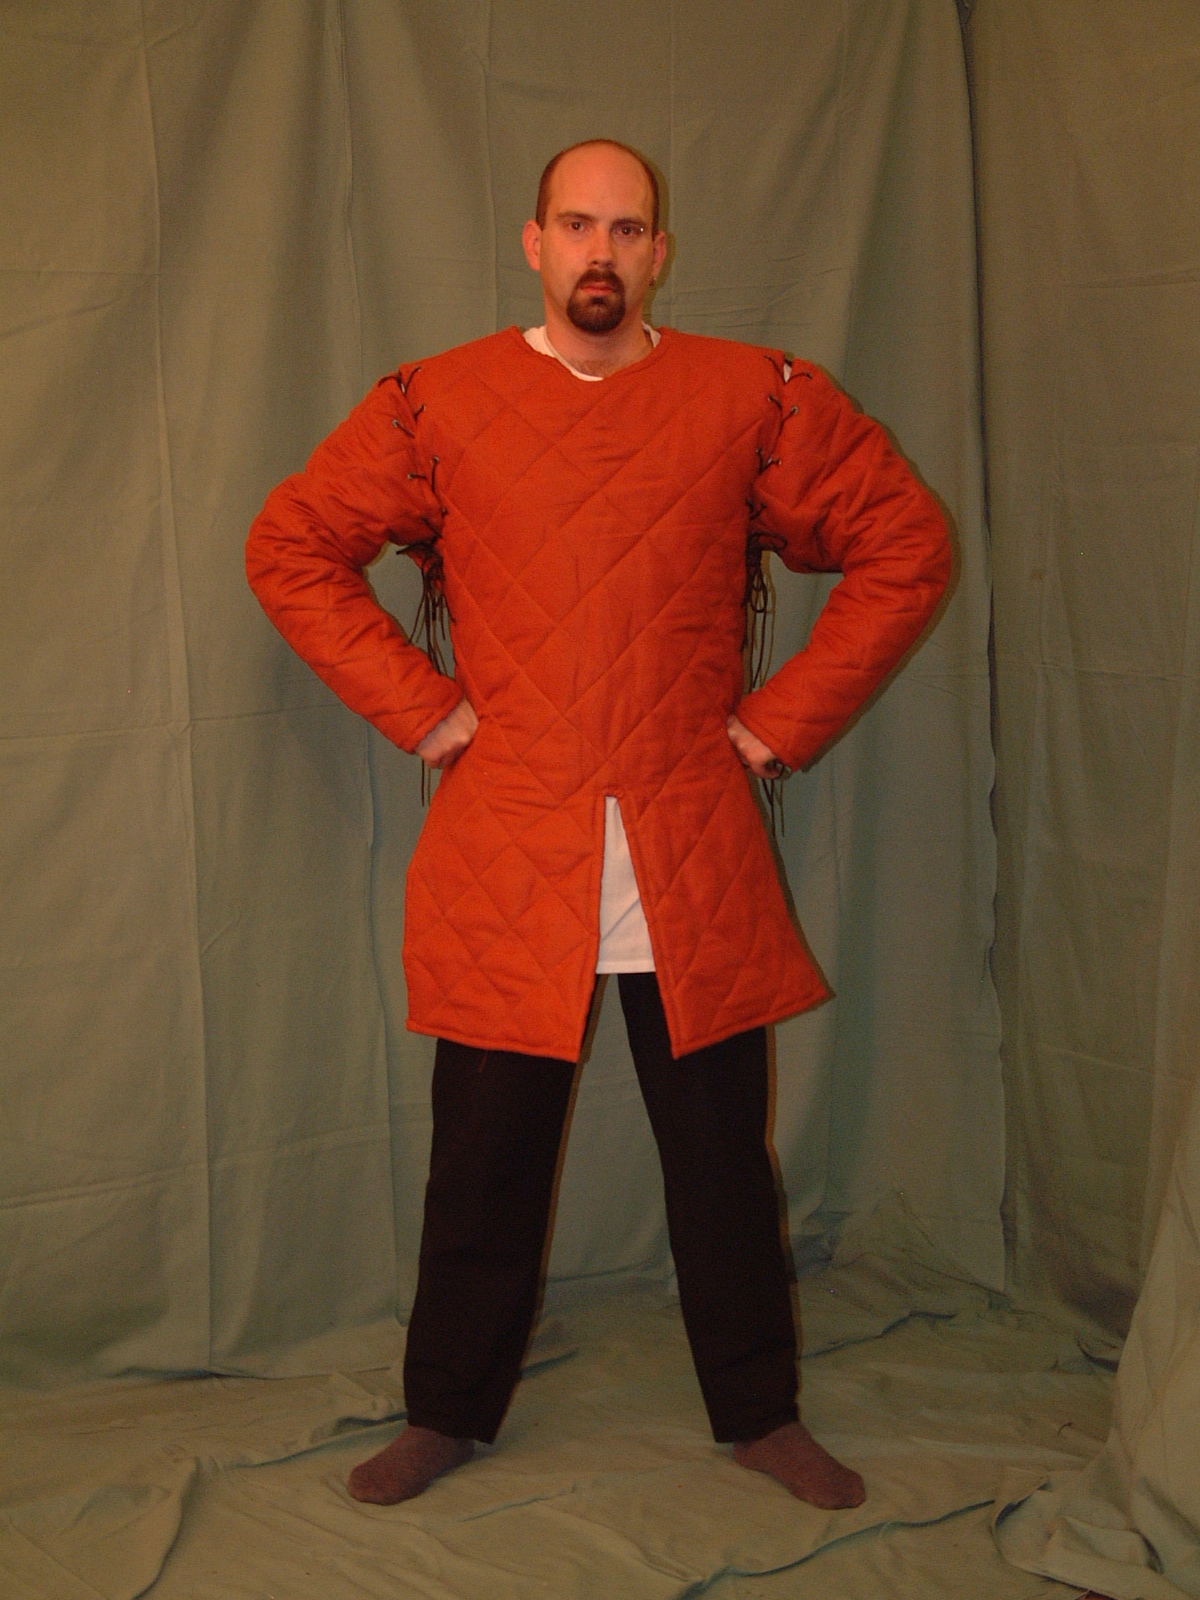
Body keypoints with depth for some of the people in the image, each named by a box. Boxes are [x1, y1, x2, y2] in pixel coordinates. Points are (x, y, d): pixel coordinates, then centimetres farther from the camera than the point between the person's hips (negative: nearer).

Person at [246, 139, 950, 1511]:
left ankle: (759, 1412, 29)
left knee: (722, 1153, 10)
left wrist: (786, 716, 1)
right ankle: (448, 1412, 29)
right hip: (505, 857, 0)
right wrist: (415, 705, 0)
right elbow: (288, 546, 7)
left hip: (696, 856, 1)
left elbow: (906, 542, 7)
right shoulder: (438, 406, 3)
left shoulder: (754, 399, 3)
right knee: (484, 1156, 9)